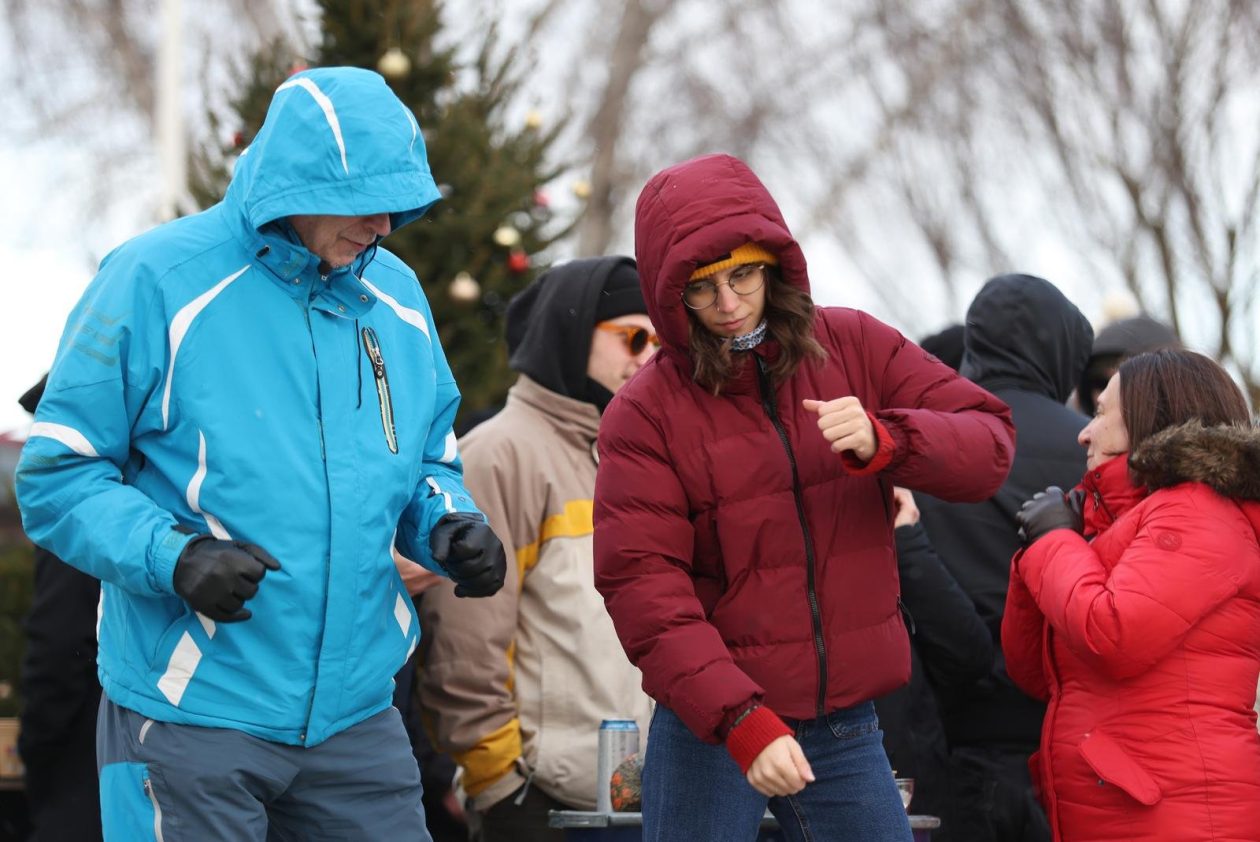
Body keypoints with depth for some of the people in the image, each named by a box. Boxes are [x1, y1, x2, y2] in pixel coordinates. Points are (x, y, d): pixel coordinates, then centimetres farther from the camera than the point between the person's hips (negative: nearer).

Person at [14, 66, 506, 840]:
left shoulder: (397, 298, 9)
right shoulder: (155, 281, -9)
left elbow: (428, 462, 21)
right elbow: (56, 478, -7)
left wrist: (451, 526, -2)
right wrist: (173, 557, -23)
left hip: (355, 713, 5)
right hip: (189, 715, -5)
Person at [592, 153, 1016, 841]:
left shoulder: (855, 348, 5)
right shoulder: (645, 414, -6)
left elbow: (988, 446, 2)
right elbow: (644, 587, -13)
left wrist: (884, 441, -20)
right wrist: (743, 722, -24)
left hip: (848, 727, 3)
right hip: (709, 727, -3)